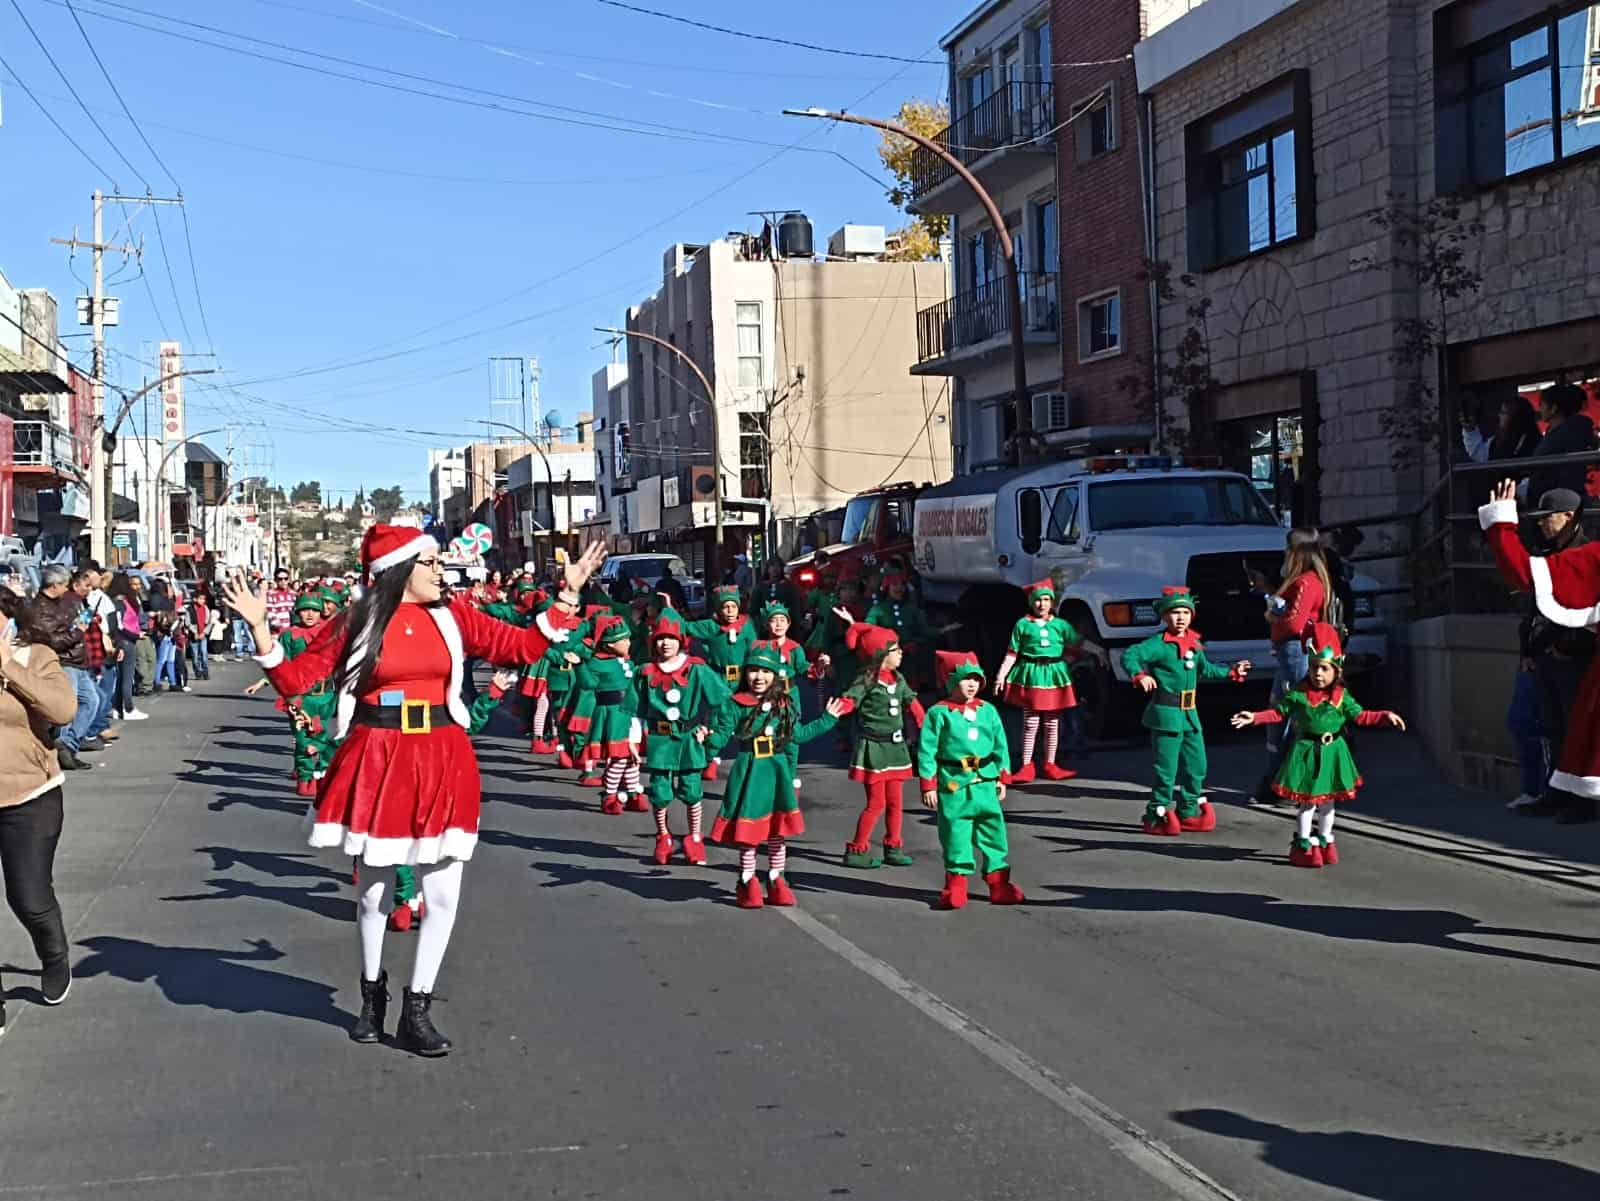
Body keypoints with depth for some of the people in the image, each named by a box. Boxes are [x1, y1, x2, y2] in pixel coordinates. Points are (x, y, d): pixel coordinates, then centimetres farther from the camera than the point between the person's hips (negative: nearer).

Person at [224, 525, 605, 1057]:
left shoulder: (452, 616, 4)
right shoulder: (357, 622, -2)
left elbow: (524, 646, 3)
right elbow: (294, 679, 0)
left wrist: (568, 596, -3)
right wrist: (260, 628, -11)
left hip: (441, 760, 2)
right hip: (376, 760, -2)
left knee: (443, 893, -1)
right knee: (374, 890, 10)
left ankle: (417, 1010, 14)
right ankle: (372, 993, 35)